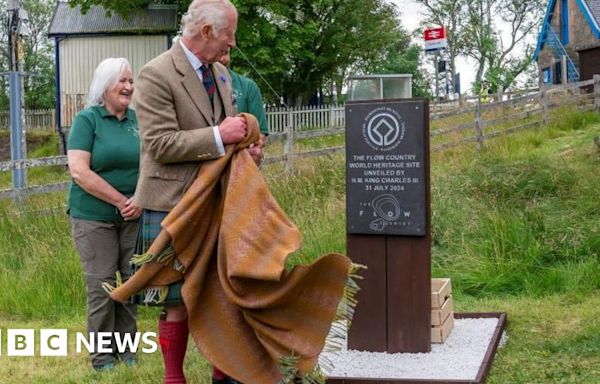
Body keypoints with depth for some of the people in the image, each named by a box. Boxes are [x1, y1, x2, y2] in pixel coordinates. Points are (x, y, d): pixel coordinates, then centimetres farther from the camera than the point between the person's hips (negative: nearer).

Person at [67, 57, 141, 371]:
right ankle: (102, 356, 11)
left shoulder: (138, 119, 7)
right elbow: (79, 171, -13)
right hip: (94, 218, -4)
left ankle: (127, 348, 19)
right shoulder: (87, 119, -5)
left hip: (135, 216, 4)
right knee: (101, 285, -1)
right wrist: (121, 201, -14)